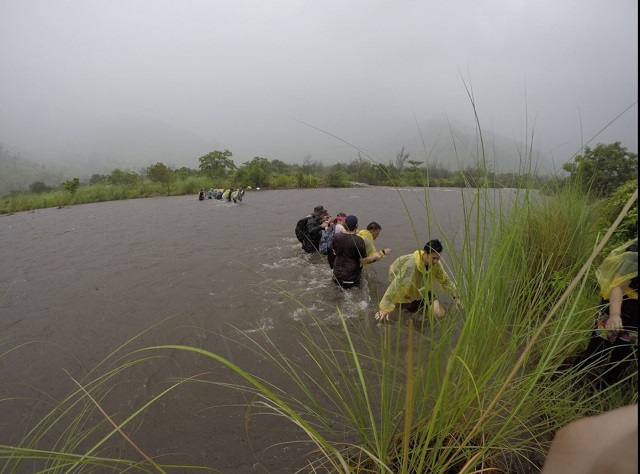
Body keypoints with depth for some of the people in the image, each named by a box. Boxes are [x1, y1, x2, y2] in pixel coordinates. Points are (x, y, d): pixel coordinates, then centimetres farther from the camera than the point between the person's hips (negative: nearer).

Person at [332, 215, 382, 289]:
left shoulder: (335, 236, -8)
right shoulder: (358, 240, -21)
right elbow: (363, 261, -17)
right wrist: (374, 257, 3)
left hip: (337, 275, 5)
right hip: (351, 278, -5)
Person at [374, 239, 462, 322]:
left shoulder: (436, 264, -20)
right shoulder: (411, 265, -39)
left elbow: (445, 280, -2)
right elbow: (396, 285, -40)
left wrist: (456, 297, 0)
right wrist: (384, 308, -42)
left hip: (423, 291, 5)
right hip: (407, 292, -5)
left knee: (439, 313, -6)